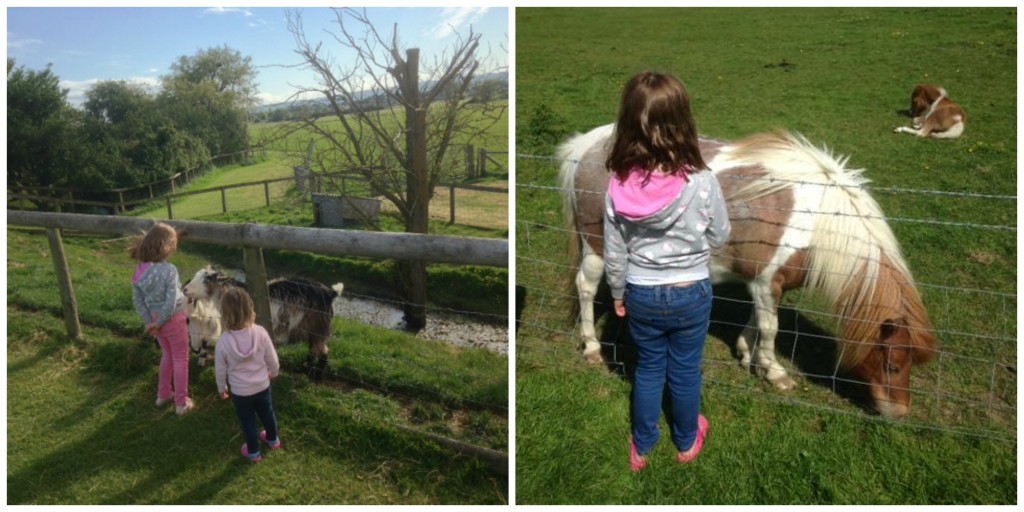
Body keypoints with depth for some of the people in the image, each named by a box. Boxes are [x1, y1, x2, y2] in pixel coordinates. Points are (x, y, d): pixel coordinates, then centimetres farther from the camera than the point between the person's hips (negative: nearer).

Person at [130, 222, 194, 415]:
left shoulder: (139, 271, -7)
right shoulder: (169, 270, -27)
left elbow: (137, 300, -2)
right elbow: (171, 302, -27)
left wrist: (149, 322, 0)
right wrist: (158, 324, -14)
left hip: (155, 319, 6)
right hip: (173, 319, -6)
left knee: (168, 355, 27)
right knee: (180, 359, 10)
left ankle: (163, 394, 40)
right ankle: (181, 403, 20)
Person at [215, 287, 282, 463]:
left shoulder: (223, 342, -24)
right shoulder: (260, 332, -22)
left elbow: (221, 370, -10)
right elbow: (272, 358, -9)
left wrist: (221, 388, 10)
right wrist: (273, 372, 12)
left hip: (240, 392, -2)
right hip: (262, 386, 2)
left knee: (248, 421, 20)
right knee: (267, 413, 27)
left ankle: (253, 452, 39)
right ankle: (273, 440, 50)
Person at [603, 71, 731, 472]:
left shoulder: (619, 184, -19)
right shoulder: (701, 181, -22)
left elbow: (614, 251, -8)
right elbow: (720, 237, -6)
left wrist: (618, 294, 7)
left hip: (641, 294, 1)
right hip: (691, 293, -1)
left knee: (648, 368, 22)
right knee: (685, 371, 20)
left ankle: (641, 446, 38)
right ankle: (686, 441, 44)